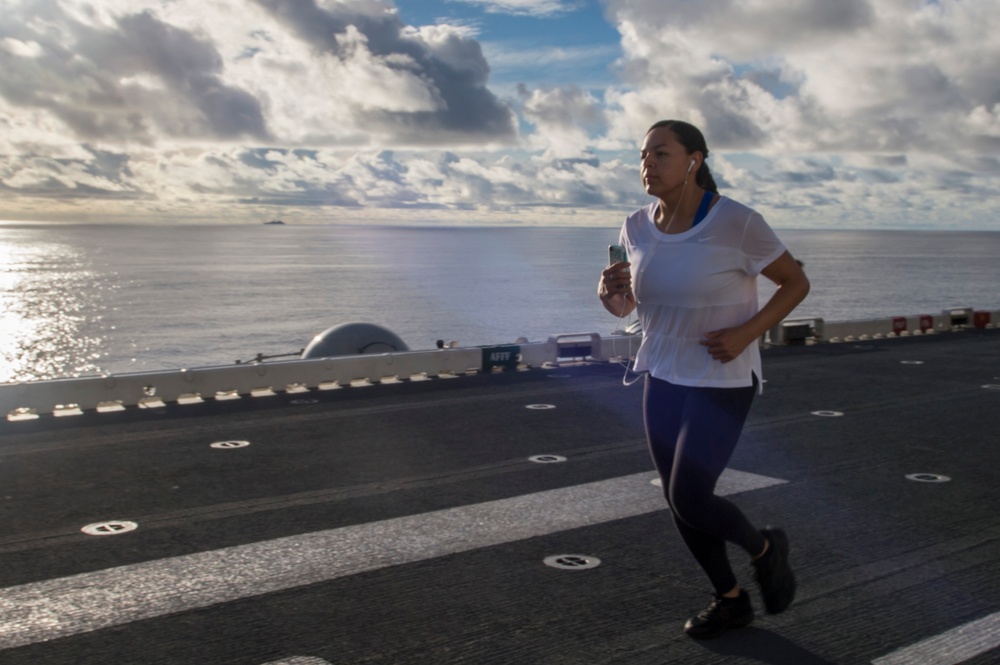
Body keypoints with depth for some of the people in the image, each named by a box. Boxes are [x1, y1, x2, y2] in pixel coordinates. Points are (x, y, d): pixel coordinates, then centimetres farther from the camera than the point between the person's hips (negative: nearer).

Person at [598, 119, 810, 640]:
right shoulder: (638, 228, -3)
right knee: (680, 503, 10)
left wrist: (746, 334, -19)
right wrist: (609, 291, -16)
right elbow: (622, 306, 7)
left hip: (722, 380, -6)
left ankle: (763, 547, 22)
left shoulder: (737, 224, -19)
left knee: (689, 502, -10)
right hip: (665, 377, 6)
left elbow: (796, 283, -7)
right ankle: (731, 601, 31)